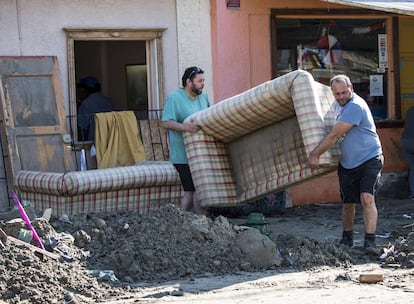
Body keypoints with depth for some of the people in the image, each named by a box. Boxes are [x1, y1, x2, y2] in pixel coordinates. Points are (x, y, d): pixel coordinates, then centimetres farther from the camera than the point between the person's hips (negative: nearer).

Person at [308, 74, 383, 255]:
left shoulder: (355, 107, -22)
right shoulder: (340, 105, 9)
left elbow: (334, 135, -22)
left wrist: (315, 154, -17)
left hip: (369, 160, -8)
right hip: (347, 164, 8)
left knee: (367, 198, -22)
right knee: (348, 203, 12)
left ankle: (370, 241, -25)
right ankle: (347, 239, 28)